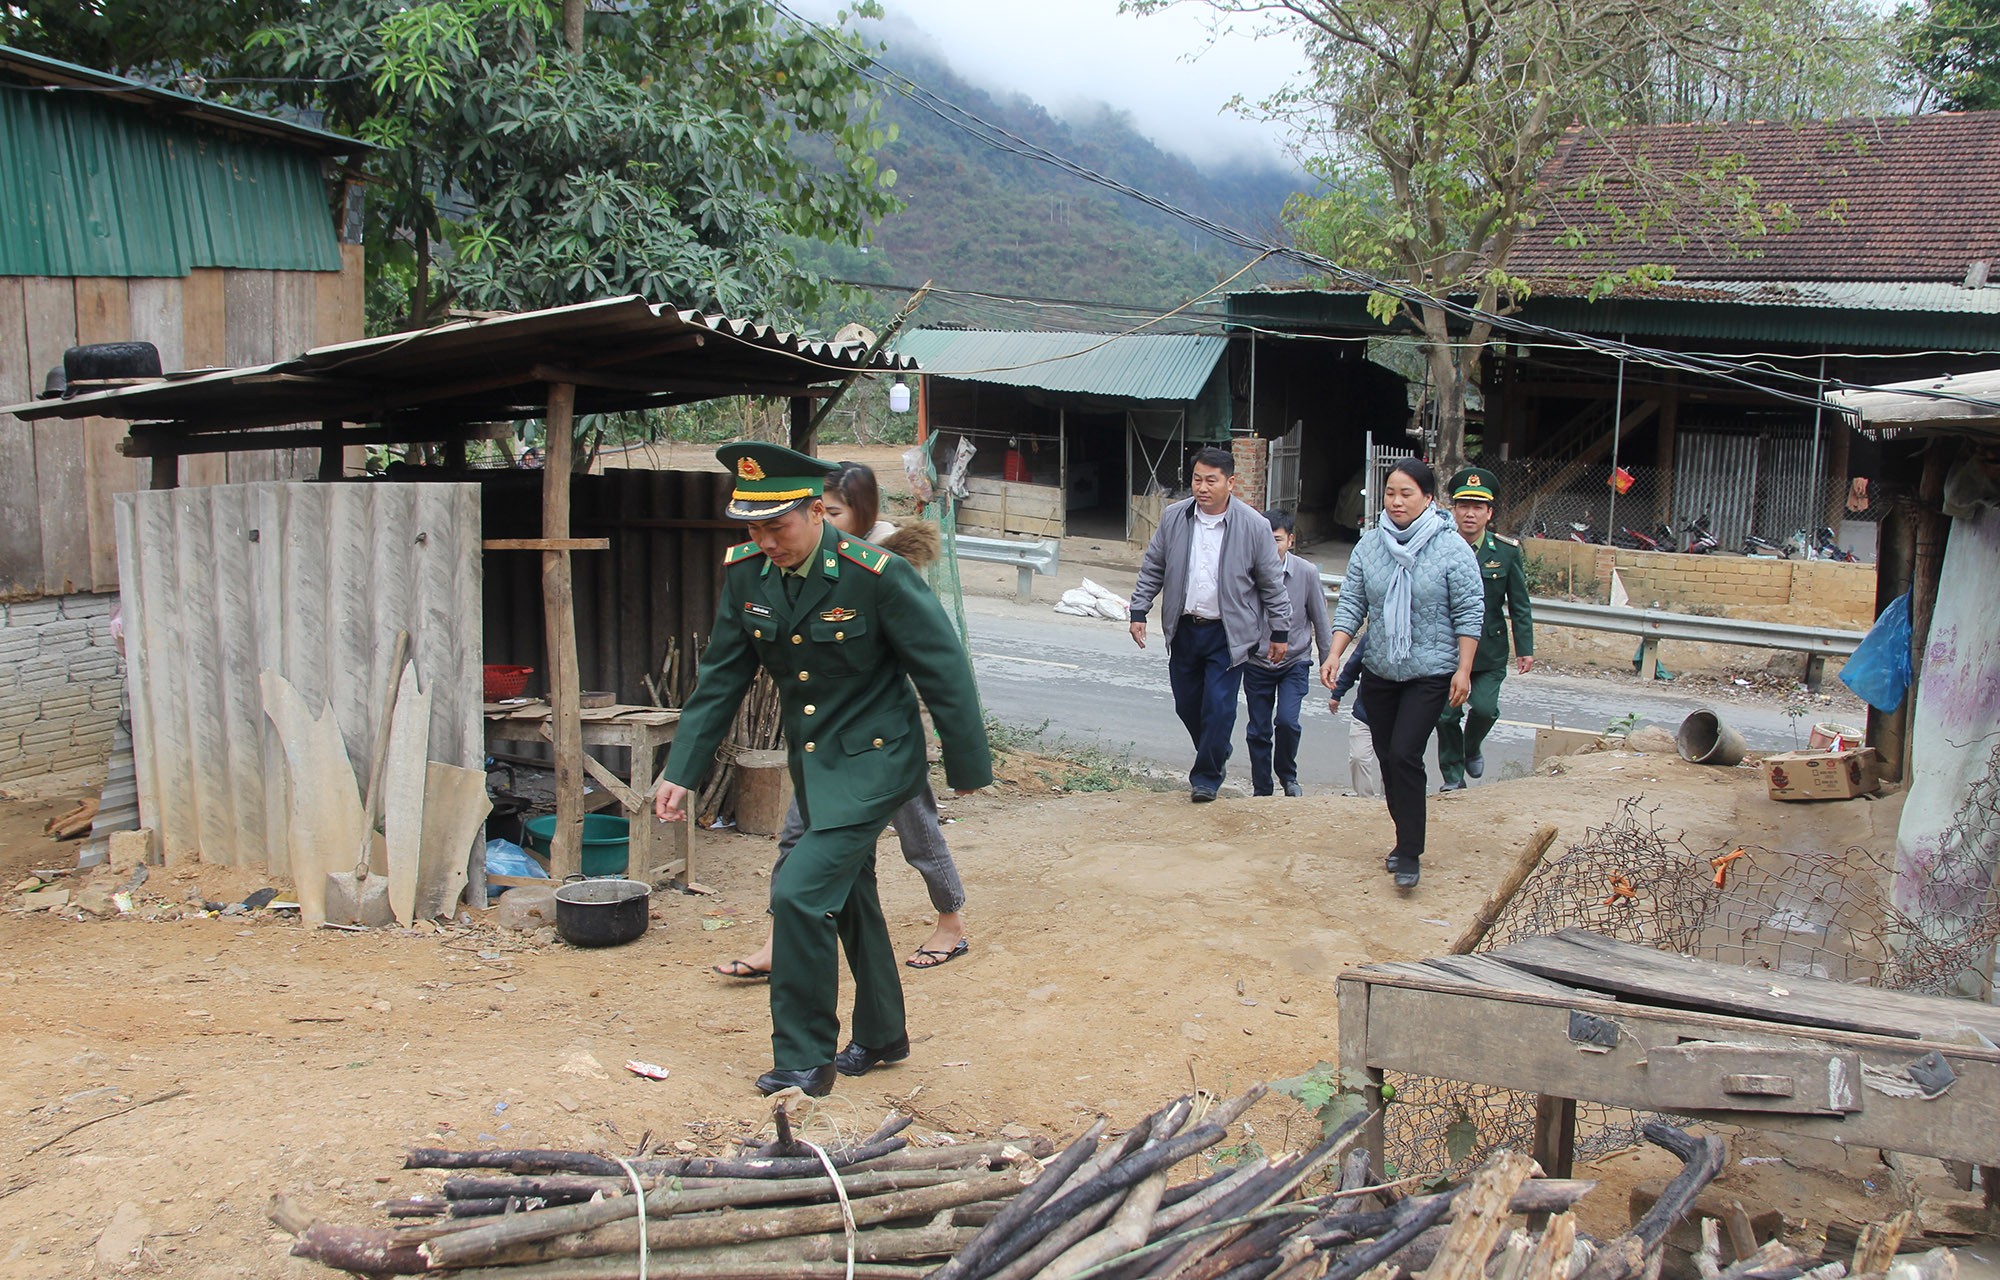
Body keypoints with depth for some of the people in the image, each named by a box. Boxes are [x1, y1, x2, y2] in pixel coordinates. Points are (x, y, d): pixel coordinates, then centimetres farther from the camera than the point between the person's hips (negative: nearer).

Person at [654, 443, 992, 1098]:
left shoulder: (878, 576, -22)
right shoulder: (745, 573, -5)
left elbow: (943, 671, -14)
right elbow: (721, 677, 4)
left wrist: (967, 766, -7)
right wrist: (681, 770, 1)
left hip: (873, 761, -7)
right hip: (811, 763, 7)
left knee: (800, 893, -17)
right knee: (848, 896, 19)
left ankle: (804, 1061, -1)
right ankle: (881, 1036, 39)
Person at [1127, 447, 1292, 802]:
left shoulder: (1253, 526, -10)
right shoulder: (1173, 517, -2)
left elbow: (1272, 584, -2)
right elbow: (1152, 569, 9)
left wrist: (1280, 632, 1)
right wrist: (1139, 611, 4)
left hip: (1228, 634, -4)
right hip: (1184, 629, 4)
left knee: (1219, 706, -7)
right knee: (1187, 705, 12)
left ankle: (1206, 777, 9)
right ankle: (1215, 756, 38)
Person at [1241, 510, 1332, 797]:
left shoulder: (1307, 572, -10)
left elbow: (1320, 621, 0)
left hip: (1295, 662, -1)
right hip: (1256, 663, 1)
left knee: (1286, 720, -17)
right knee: (1258, 731, 6)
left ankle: (1288, 775, 11)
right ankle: (1261, 790, 23)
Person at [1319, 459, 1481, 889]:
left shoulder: (1453, 550, -8)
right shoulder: (1369, 546, 3)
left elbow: (1470, 613, -6)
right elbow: (1351, 604, 4)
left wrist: (1463, 669, -9)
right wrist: (1335, 655, -6)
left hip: (1430, 674, -5)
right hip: (1379, 672, 5)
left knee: (1405, 756, -14)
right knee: (1387, 758, 10)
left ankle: (1409, 854, -6)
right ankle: (1408, 840, 26)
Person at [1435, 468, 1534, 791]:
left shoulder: (1507, 551, -4)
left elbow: (1519, 605, 2)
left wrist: (1524, 648, -2)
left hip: (1489, 651, 0)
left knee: (1484, 708, -13)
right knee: (1446, 715, 2)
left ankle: (1472, 747, 20)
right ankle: (1453, 778, 21)